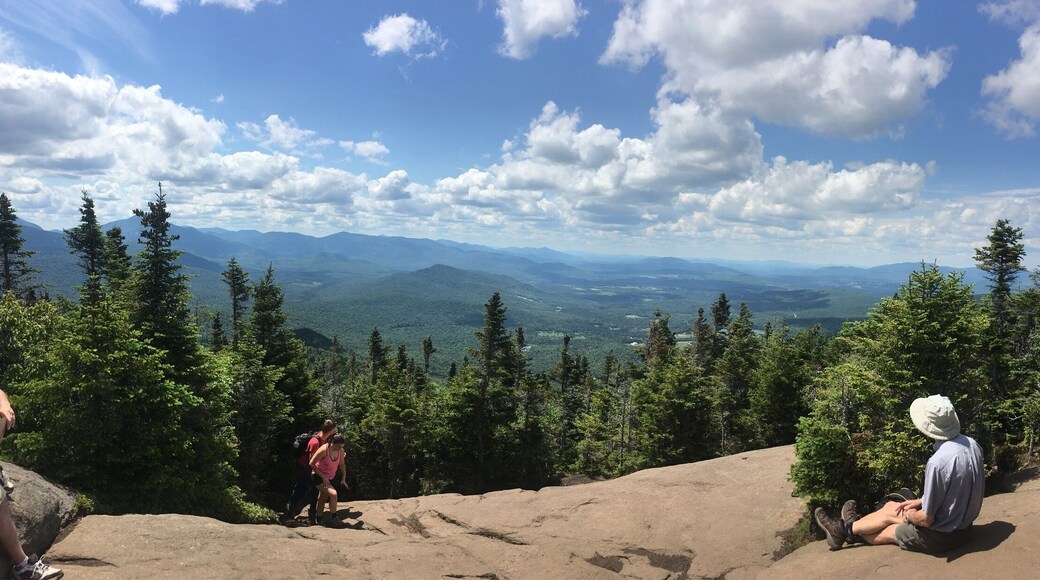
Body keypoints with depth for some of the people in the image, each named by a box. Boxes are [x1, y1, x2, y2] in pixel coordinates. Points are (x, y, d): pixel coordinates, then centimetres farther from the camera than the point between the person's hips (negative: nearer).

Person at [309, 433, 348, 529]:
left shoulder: (340, 451, -7)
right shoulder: (324, 450, -26)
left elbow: (342, 465, 9)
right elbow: (312, 464, -19)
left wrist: (343, 478, 1)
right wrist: (323, 477, -20)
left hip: (329, 479, 7)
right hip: (318, 478, -7)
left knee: (322, 499, 17)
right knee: (333, 494, -22)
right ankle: (333, 519, -12)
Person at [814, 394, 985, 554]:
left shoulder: (938, 462, -33)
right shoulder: (971, 444, -6)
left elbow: (926, 519, -24)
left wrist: (909, 516, -2)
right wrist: (920, 501, 13)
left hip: (942, 536, -7)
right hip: (963, 524, 7)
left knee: (889, 512, 16)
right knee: (890, 506, 19)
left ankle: (848, 529, 37)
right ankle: (852, 528, 36)